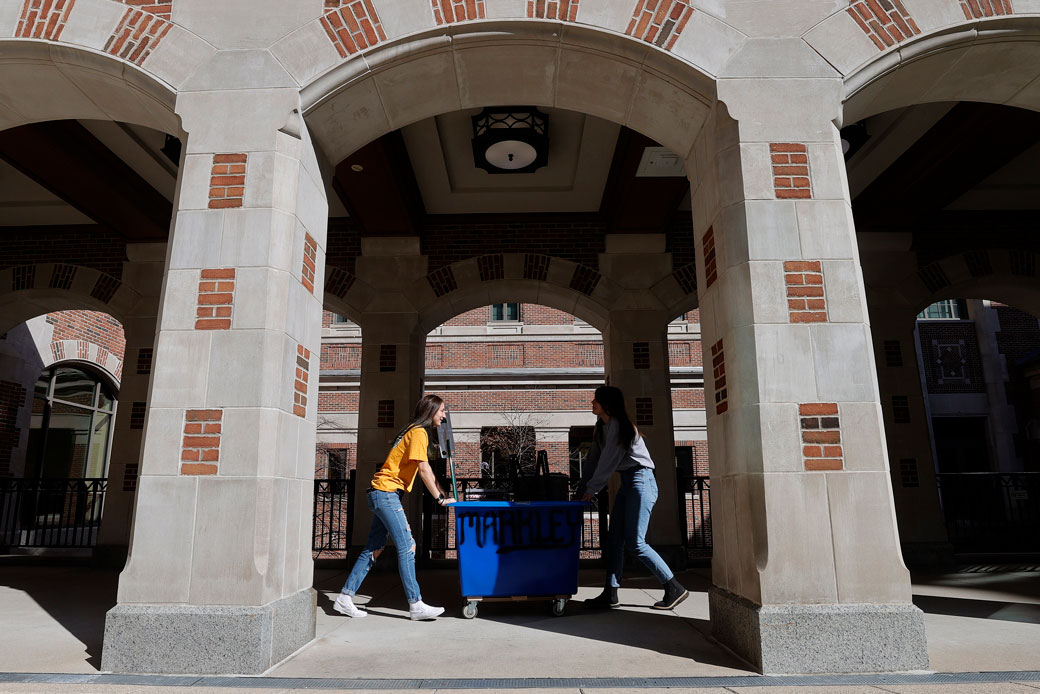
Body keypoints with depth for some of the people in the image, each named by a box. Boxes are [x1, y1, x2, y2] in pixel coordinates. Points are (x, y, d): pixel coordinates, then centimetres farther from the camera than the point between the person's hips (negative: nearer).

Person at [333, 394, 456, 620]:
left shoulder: (416, 431, 20)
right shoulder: (418, 432, -11)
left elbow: (427, 470, 21)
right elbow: (424, 470, -17)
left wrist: (443, 494, 14)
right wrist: (440, 499, -12)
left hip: (383, 494, 10)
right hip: (386, 492, -10)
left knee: (373, 549, 9)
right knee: (407, 547, -10)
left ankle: (345, 598, 13)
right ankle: (416, 605, -9)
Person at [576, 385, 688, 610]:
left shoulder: (618, 425, -14)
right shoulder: (602, 427, 13)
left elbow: (608, 462, -15)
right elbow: (593, 460, 14)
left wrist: (590, 491, -9)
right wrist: (581, 491, 10)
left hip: (640, 481, -9)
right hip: (627, 483, 9)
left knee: (635, 542, -9)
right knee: (614, 538, 6)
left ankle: (675, 589, 1)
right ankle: (610, 594, 10)